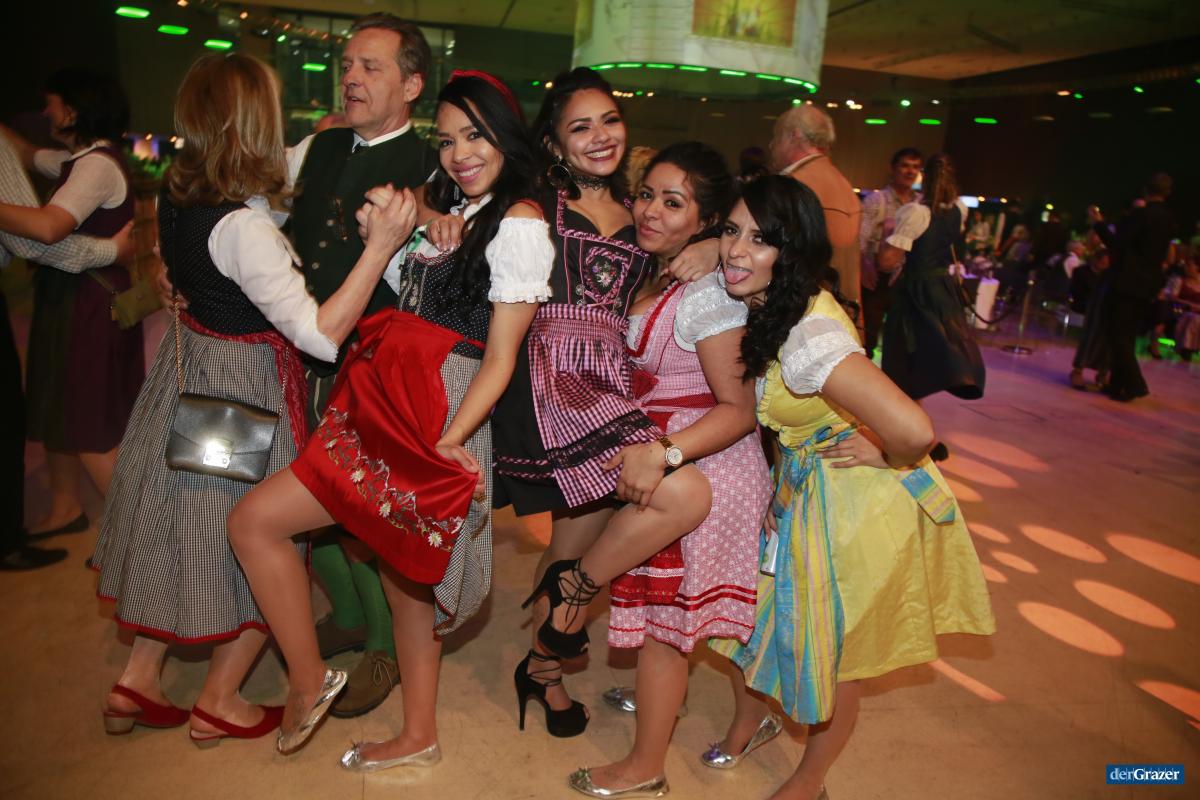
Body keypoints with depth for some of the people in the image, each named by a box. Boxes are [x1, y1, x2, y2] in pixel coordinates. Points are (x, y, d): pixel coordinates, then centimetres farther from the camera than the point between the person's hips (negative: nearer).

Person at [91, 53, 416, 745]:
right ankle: (218, 703, 27)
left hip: (191, 367, 9)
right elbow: (321, 334, -30)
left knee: (186, 520, 23)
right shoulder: (243, 227, -28)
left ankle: (140, 677, 34)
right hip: (247, 385, -8)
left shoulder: (178, 194, -2)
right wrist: (381, 247, -30)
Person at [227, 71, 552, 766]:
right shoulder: (447, 205, 18)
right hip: (388, 404, 9)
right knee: (403, 565, 16)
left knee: (254, 521, -7)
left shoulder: (521, 225, -9)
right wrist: (380, 240, 6)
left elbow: (499, 358, -14)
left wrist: (447, 441, -21)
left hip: (438, 418, -9)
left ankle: (308, 680, 12)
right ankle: (419, 736, 32)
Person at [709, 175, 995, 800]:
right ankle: (751, 719, 44)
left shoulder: (808, 337, -34)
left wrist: (886, 460, -20)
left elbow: (913, 430, -42)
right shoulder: (764, 309, -7)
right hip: (800, 486, 8)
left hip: (855, 502, -7)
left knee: (829, 654, 13)